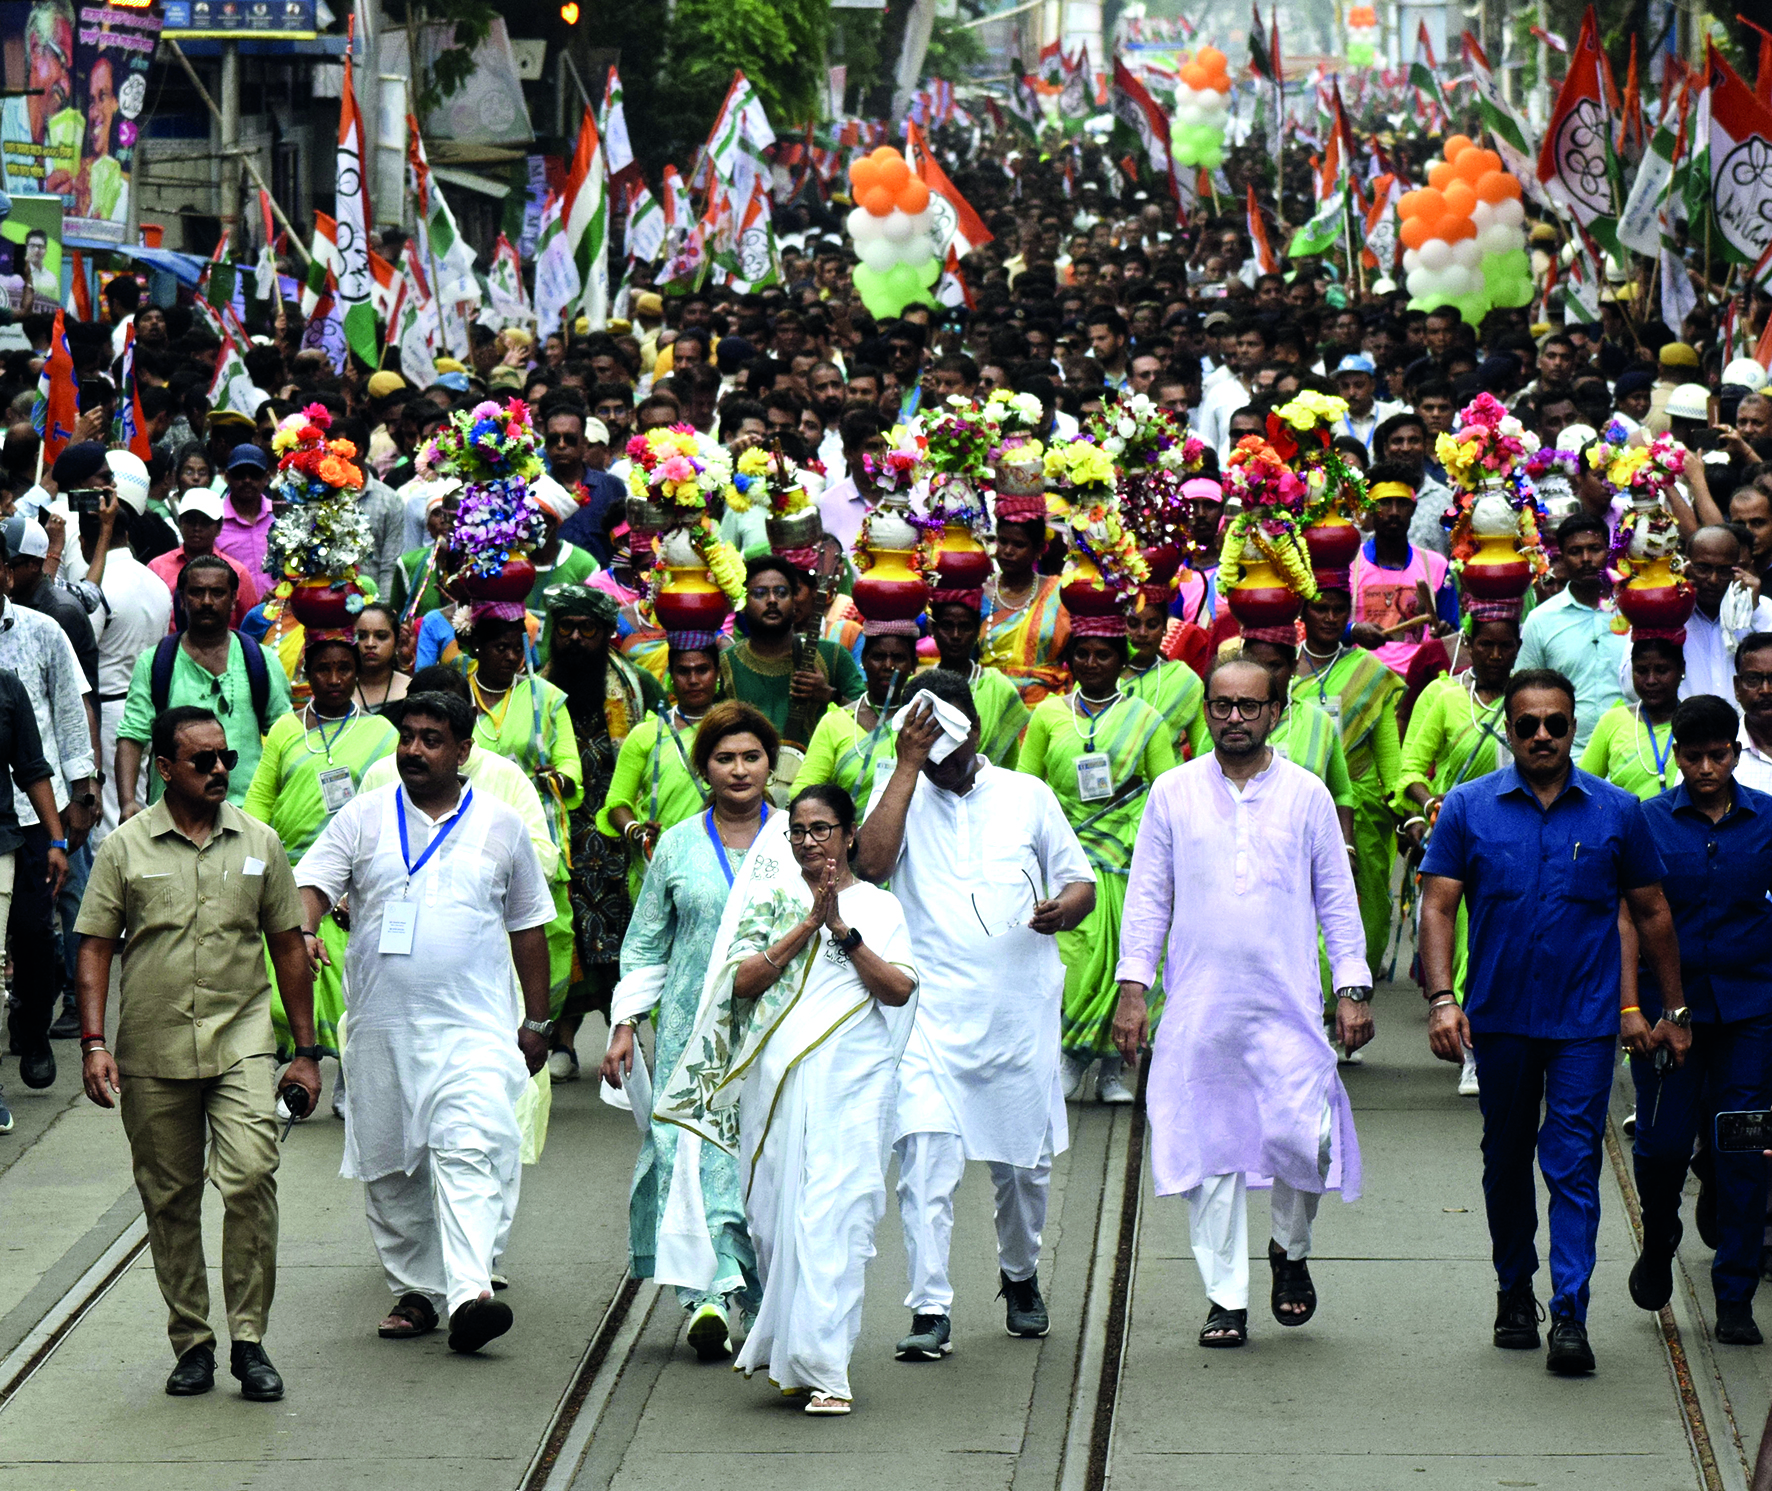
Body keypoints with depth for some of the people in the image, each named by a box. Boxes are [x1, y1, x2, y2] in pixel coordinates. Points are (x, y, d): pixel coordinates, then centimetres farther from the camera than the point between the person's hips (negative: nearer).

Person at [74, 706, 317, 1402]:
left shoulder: (258, 843, 8)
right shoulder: (125, 848, 2)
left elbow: (288, 946, 13)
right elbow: (95, 949, 3)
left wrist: (305, 1050, 10)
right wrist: (93, 1043, -7)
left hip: (242, 1039, 0)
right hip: (152, 1056, 0)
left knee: (250, 1176, -17)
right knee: (170, 1201, 7)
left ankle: (249, 1340, -9)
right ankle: (191, 1342, 19)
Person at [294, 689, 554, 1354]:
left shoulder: (500, 825, 9)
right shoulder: (363, 818, 7)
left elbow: (529, 926, 15)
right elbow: (312, 883, -2)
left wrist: (537, 1020, 15)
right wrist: (303, 930, -26)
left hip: (474, 1030, -2)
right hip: (381, 1026, 2)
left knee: (470, 1152, -18)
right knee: (389, 1164, 7)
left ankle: (469, 1293, -27)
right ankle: (414, 1291, 19)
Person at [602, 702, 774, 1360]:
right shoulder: (678, 847, 10)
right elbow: (645, 945, 13)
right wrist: (624, 1023, 5)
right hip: (693, 1026, 0)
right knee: (695, 1150, -12)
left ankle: (769, 1295, 5)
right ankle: (712, 1293, -16)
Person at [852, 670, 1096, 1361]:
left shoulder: (1027, 795, 10)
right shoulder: (901, 795, 6)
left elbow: (1081, 883, 15)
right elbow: (871, 862, -14)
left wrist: (1064, 907, -10)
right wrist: (909, 765, -11)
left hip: (1020, 1010, 2)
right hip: (931, 1011, -2)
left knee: (1023, 1161, 11)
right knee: (924, 1154, -14)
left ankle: (1020, 1279, 35)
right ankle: (930, 1310, -13)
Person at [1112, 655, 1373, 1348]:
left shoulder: (1306, 795, 6)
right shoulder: (1174, 793, 7)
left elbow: (1337, 898, 10)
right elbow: (1148, 896, 9)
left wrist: (1352, 987, 4)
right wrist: (1133, 987, 3)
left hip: (1288, 1005, -1)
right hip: (1198, 1009, 1)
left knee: (1303, 1137, -12)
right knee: (1209, 1152, 0)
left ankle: (1291, 1249, 17)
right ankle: (1226, 1298, 9)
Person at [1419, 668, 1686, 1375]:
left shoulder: (1617, 811, 1)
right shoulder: (1469, 807, 0)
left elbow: (1651, 912, 9)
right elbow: (1437, 906, -3)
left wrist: (1674, 1010, 8)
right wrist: (1441, 999, -16)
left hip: (1585, 1021, -1)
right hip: (1500, 1017, 1)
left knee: (1573, 1163, -9)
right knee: (1506, 1162, 14)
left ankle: (1570, 1316, -10)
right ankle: (1515, 1295, 29)